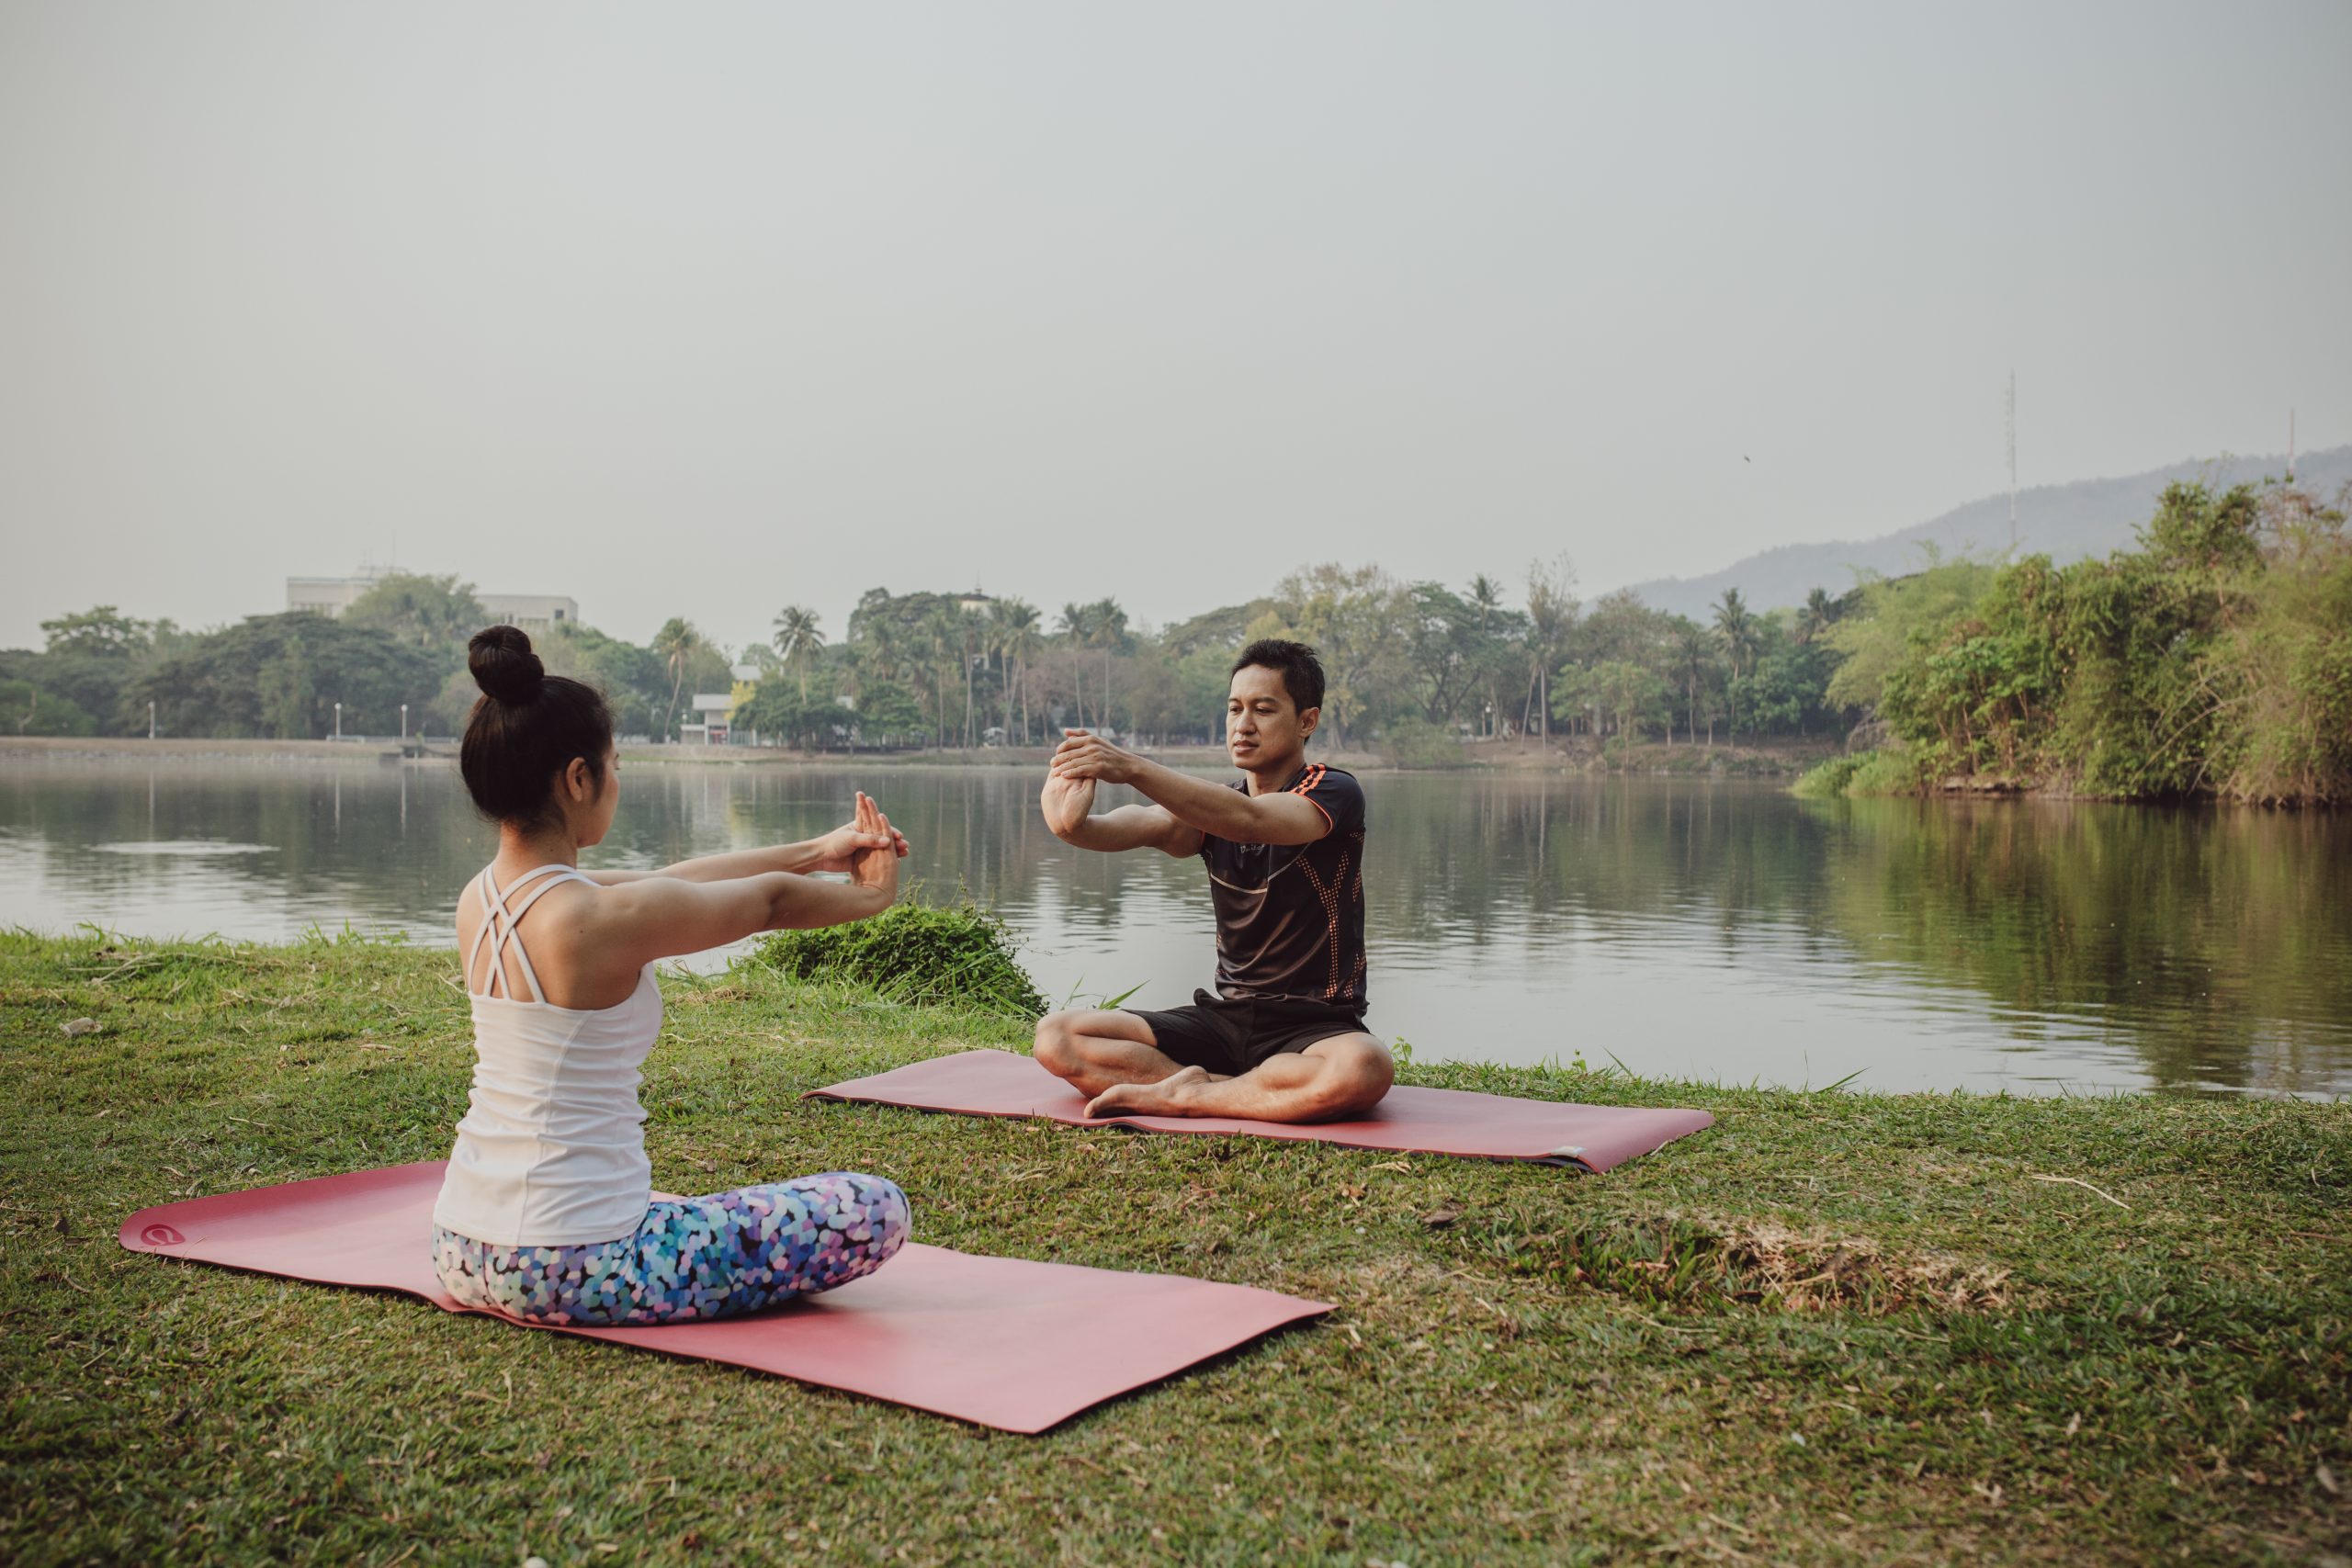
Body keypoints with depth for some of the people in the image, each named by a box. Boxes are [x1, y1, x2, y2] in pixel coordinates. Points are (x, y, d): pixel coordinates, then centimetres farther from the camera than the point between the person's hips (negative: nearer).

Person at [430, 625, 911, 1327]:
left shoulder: (478, 900, 2)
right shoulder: (606, 920, -22)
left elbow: (668, 886, 12)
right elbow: (773, 902, -4)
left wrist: (814, 852, 20)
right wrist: (871, 896, 17)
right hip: (571, 1269, -9)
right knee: (875, 1211, -2)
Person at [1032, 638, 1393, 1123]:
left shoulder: (1334, 792, -7)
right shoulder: (1210, 806, 9)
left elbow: (1250, 819, -29)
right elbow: (1151, 825, -16)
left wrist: (1132, 768, -42)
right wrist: (1077, 827, -40)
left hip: (1315, 1024, -5)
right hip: (1225, 1016, 5)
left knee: (1363, 1069, -40)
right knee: (1056, 1037, -10)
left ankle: (1175, 1097, -22)